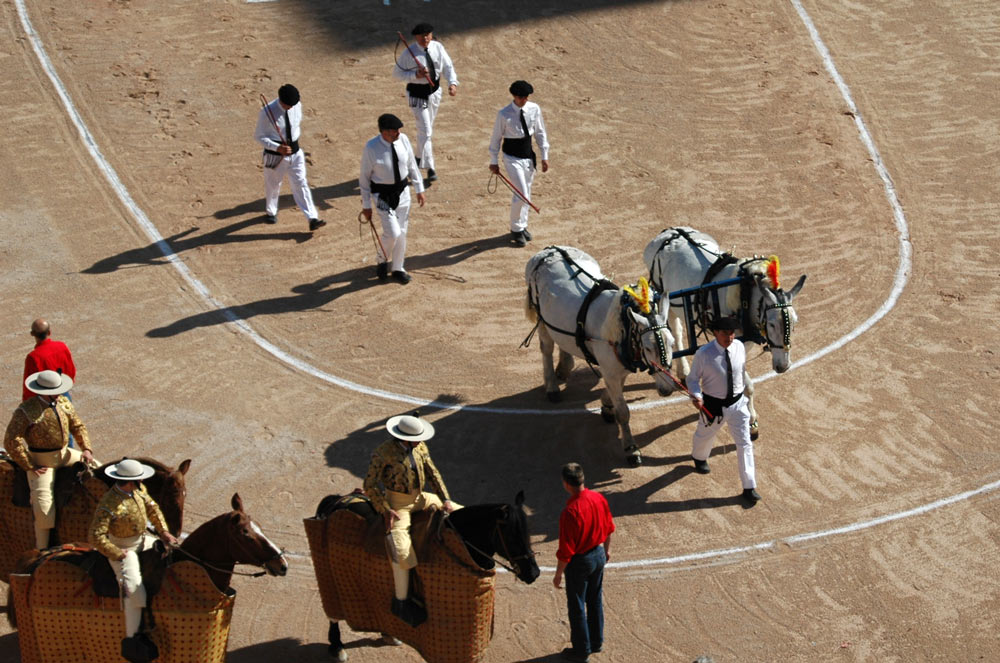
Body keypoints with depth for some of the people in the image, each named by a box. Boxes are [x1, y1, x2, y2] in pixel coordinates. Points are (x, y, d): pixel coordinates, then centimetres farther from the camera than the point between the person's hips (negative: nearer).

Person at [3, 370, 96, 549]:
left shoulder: (63, 403, 1)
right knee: (44, 507, -17)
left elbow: (78, 426, 10)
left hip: (63, 454, 7)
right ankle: (42, 550, -8)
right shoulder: (26, 410, -18)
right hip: (41, 462, -7)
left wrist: (86, 450, -7)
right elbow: (11, 441, -20)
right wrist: (29, 467, -20)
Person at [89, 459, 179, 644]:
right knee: (135, 591, -17)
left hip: (142, 540, 8)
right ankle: (132, 639, -6)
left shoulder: (139, 490, -6)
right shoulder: (108, 505, -30)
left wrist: (164, 532, 0)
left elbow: (152, 508, 11)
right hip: (123, 548, -8)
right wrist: (118, 554, -22)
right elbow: (96, 537, -29)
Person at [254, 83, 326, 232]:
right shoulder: (267, 112, -22)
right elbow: (259, 136, -15)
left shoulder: (297, 106, -8)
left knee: (301, 185, 0)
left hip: (295, 152, 3)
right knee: (273, 186, 17)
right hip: (275, 155, -3)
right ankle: (270, 212, 44)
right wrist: (278, 148, -27)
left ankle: (313, 220, -4)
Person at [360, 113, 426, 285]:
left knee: (402, 232, 13)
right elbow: (364, 178, -10)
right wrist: (366, 205, -6)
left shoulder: (403, 139, -10)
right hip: (383, 195, -5)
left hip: (402, 192, 5)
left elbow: (412, 165, 5)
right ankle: (382, 259, 23)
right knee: (393, 233, -9)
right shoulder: (371, 148, -21)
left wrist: (419, 189, 9)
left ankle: (397, 269, 32)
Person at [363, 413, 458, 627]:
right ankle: (401, 601, -17)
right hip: (395, 503, -7)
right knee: (401, 551, -28)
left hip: (419, 498, 7)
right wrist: (385, 510, -21)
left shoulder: (420, 447, 3)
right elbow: (370, 485, -14)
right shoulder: (384, 453, -16)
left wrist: (446, 501, 0)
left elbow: (433, 474, 10)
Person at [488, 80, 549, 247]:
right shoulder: (504, 114, -17)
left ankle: (522, 226, 33)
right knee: (521, 194, -11)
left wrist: (544, 156, 7)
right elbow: (496, 138, -7)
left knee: (526, 194, 15)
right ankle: (516, 229, 7)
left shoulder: (534, 109, -6)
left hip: (529, 156, 5)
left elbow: (540, 133, 5)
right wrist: (494, 161, -2)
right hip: (512, 158, -5)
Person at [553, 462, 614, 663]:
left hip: (579, 563, -7)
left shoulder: (570, 512, -31)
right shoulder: (598, 498, -10)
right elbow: (609, 528, 6)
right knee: (595, 600, 24)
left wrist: (558, 574, -12)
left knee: (576, 607, 12)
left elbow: (566, 550, -25)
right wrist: (605, 549, 23)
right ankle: (597, 641, 39)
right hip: (599, 555, 7)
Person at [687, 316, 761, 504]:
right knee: (705, 435, 24)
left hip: (737, 403, 2)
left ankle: (749, 487, 10)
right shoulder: (703, 354, -22)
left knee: (744, 443, 1)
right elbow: (693, 378, -13)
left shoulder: (739, 347, -10)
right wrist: (696, 396, -31)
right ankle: (699, 458, 61)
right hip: (713, 405, -2)